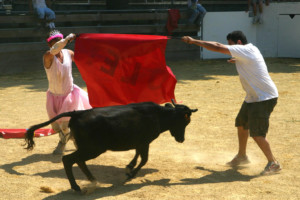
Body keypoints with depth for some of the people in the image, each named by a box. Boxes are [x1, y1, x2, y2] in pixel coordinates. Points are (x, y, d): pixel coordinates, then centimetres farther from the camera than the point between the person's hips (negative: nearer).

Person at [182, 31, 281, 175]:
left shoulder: (245, 50, -20)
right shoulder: (250, 49, 8)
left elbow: (217, 47, -24)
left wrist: (194, 41, -19)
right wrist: (237, 61, 17)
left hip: (265, 98, -11)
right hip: (253, 97, 11)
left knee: (257, 134, -11)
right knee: (241, 124, 20)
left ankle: (273, 163, 3)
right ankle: (242, 156, 37)